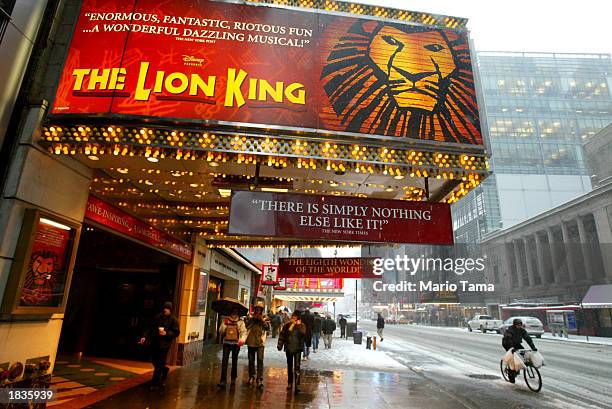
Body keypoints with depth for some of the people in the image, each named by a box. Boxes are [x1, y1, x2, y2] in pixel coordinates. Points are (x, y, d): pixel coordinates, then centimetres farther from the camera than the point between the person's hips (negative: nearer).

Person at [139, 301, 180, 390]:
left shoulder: (173, 320, -7)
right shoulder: (158, 317, 6)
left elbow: (176, 332, -7)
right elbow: (150, 328, 10)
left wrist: (166, 333, -21)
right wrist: (144, 336, -2)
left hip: (164, 344, -5)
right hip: (154, 343, 5)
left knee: (159, 365, -2)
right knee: (154, 361, 15)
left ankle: (155, 383, 11)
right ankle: (165, 370, 43)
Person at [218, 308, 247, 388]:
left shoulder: (241, 322, 1)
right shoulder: (226, 320, 6)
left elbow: (244, 332, -9)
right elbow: (221, 331, 1)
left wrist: (242, 340, -27)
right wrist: (224, 324, -15)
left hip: (236, 344, 0)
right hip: (227, 343, 0)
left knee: (234, 361, 11)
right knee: (224, 361, -8)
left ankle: (233, 378, 28)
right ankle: (223, 381, -6)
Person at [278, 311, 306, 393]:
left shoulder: (302, 326, -3)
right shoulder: (287, 325, 2)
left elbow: (303, 333, -21)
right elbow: (282, 335, 6)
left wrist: (299, 325, -23)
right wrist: (280, 345, 1)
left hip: (297, 349, -3)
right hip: (288, 348, 3)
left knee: (297, 367, -9)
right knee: (289, 366, 15)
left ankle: (297, 384, -5)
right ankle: (290, 383, 29)